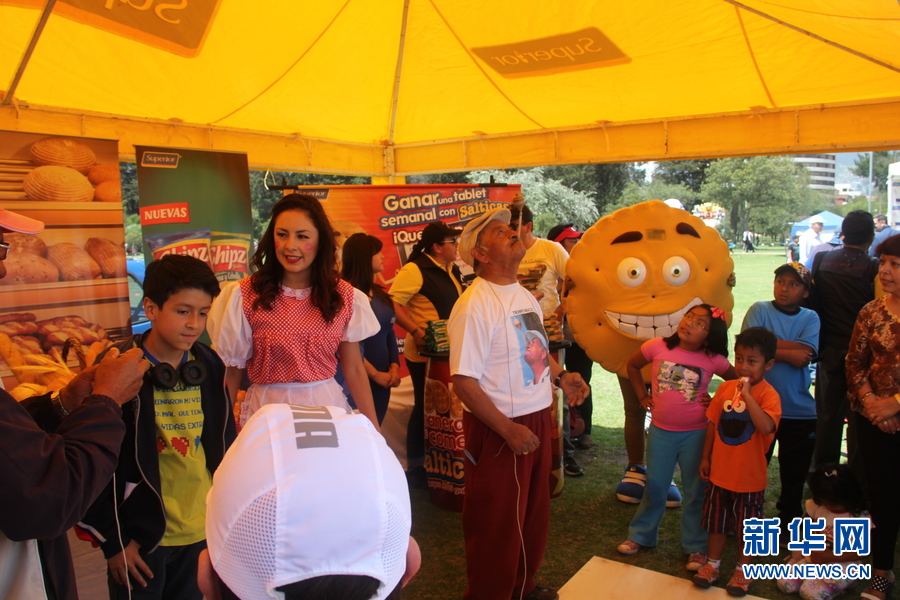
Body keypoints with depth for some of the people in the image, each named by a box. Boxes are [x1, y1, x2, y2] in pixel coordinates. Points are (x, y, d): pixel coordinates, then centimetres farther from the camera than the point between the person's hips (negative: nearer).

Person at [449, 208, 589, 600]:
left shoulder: (524, 295, 8)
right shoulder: (474, 306, -19)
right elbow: (463, 382, -21)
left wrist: (560, 375, 2)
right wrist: (508, 430, -22)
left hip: (537, 419, 9)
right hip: (498, 429, -8)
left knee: (534, 513, 23)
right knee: (496, 523, 8)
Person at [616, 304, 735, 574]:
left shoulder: (714, 360, -10)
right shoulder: (657, 347, -8)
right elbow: (632, 365, 9)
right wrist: (643, 395, 4)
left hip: (696, 433, -1)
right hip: (661, 430, 1)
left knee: (696, 491, 11)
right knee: (654, 487, 14)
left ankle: (696, 547, 27)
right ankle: (641, 535, 32)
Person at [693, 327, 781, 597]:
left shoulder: (768, 394, -17)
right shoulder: (725, 388, -2)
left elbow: (766, 427, -35)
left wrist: (747, 395, -35)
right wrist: (706, 458, 8)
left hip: (749, 476, -4)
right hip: (720, 471, 4)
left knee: (746, 525, 15)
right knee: (717, 520, 19)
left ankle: (742, 570, 35)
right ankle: (713, 564, 37)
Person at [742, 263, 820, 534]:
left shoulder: (810, 318, 2)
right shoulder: (760, 310, -2)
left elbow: (804, 357, -14)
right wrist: (787, 352, -14)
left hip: (800, 411, 2)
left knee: (795, 470, 15)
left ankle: (789, 519, 34)